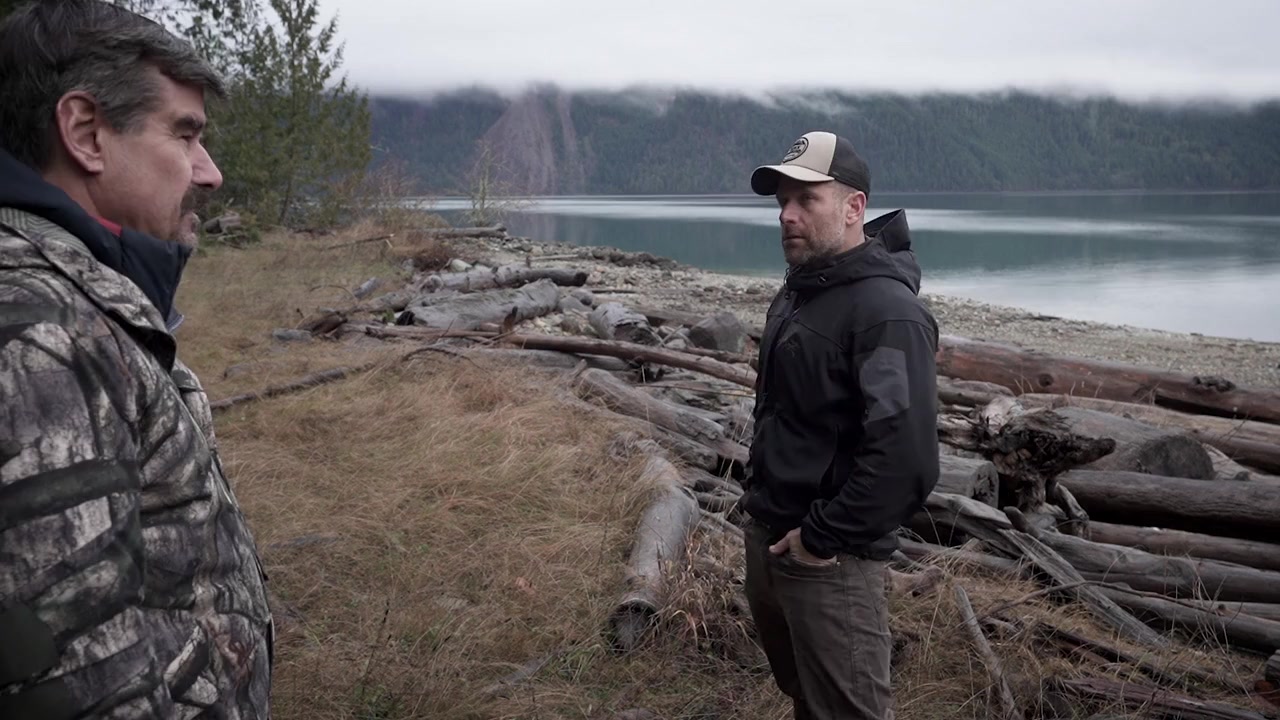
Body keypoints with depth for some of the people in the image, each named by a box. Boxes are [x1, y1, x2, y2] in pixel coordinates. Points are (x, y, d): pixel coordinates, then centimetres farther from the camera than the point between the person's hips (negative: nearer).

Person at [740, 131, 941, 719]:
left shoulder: (887, 312, -22)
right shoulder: (799, 289, 9)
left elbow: (906, 459, -30)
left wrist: (823, 537, -21)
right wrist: (762, 504, 13)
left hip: (828, 561, -9)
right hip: (766, 537, 9)